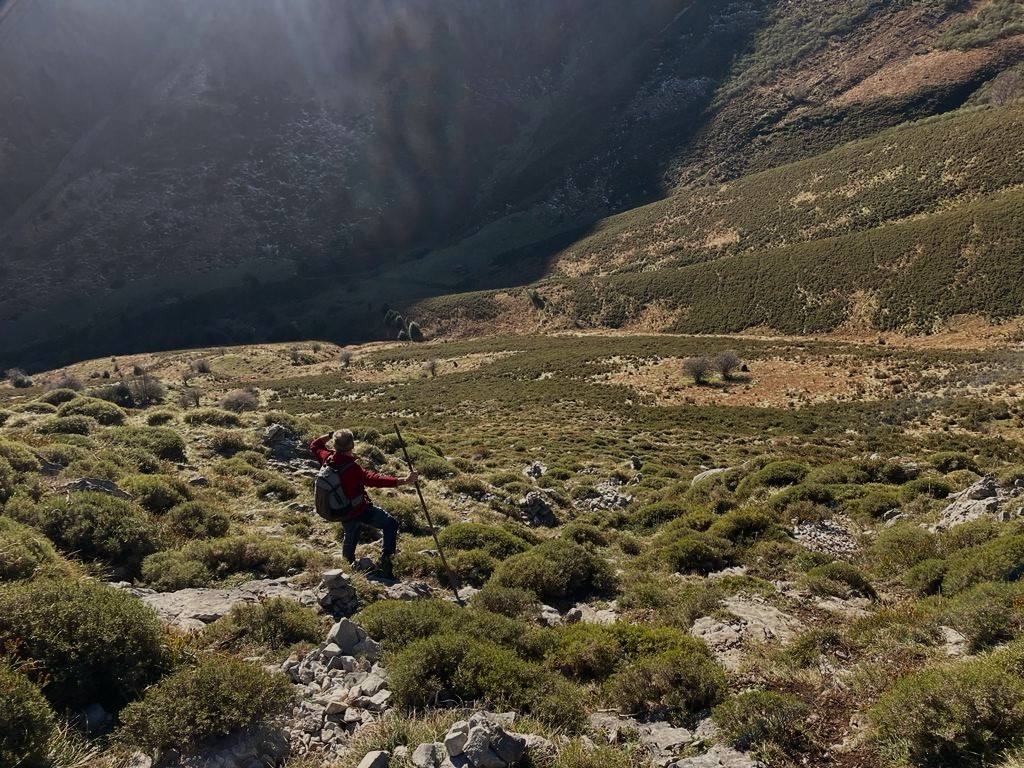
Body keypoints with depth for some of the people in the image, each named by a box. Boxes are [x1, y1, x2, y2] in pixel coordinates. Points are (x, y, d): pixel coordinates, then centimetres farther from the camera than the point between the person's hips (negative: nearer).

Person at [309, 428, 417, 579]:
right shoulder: (351, 467, -33)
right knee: (391, 524, 7)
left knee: (350, 537, 32)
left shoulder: (327, 459, -12)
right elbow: (373, 479, -43)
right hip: (361, 510, -7)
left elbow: (314, 445, 9)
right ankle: (385, 562, -1)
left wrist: (330, 435, 5)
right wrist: (402, 481, -47)